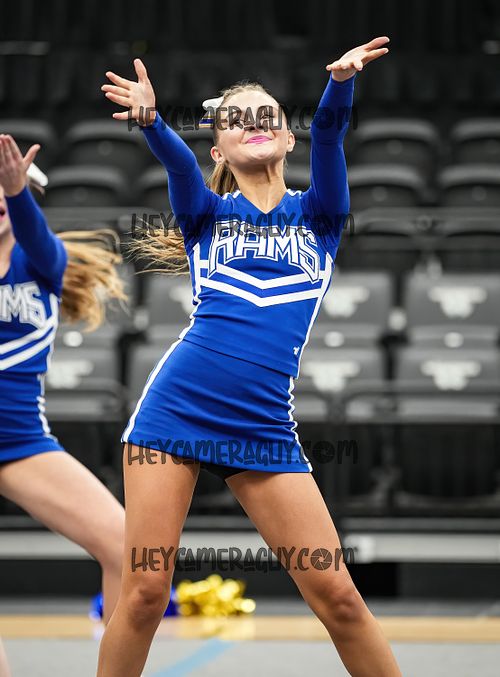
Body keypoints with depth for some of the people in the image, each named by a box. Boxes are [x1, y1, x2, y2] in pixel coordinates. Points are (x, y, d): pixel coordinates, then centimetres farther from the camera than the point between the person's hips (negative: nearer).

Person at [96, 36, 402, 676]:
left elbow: (327, 132, -10)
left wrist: (339, 82, -29)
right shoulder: (208, 213, 10)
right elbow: (176, 161, -12)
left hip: (265, 426, 0)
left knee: (337, 595, -2)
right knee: (144, 592, -3)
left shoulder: (317, 213, 10)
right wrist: (151, 122, -34)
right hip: (174, 407, 0)